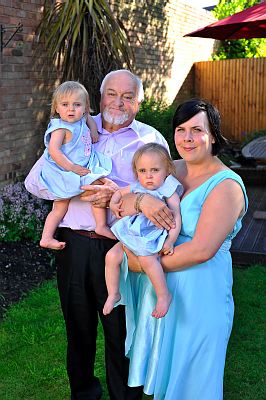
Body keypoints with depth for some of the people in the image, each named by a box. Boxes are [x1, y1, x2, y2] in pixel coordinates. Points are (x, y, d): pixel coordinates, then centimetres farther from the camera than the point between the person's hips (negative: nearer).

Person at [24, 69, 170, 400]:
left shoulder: (151, 140, 4)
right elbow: (34, 181, 0)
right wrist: (79, 191, -16)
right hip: (74, 244, 2)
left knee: (121, 329, 10)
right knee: (78, 325, 18)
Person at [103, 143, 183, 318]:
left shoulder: (168, 191, -6)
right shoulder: (136, 188, 11)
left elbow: (176, 217, -11)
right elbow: (119, 192, 30)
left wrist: (170, 240, -20)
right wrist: (113, 204, 8)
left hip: (154, 236, -6)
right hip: (132, 235, 6)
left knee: (146, 258, -33)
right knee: (111, 256, -10)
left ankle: (164, 295, -19)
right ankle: (113, 294, 6)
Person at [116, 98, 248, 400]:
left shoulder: (225, 186, -17)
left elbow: (202, 250, -26)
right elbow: (120, 203, -2)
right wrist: (141, 199, -25)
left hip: (198, 293, -6)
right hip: (158, 286, 6)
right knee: (162, 366, 23)